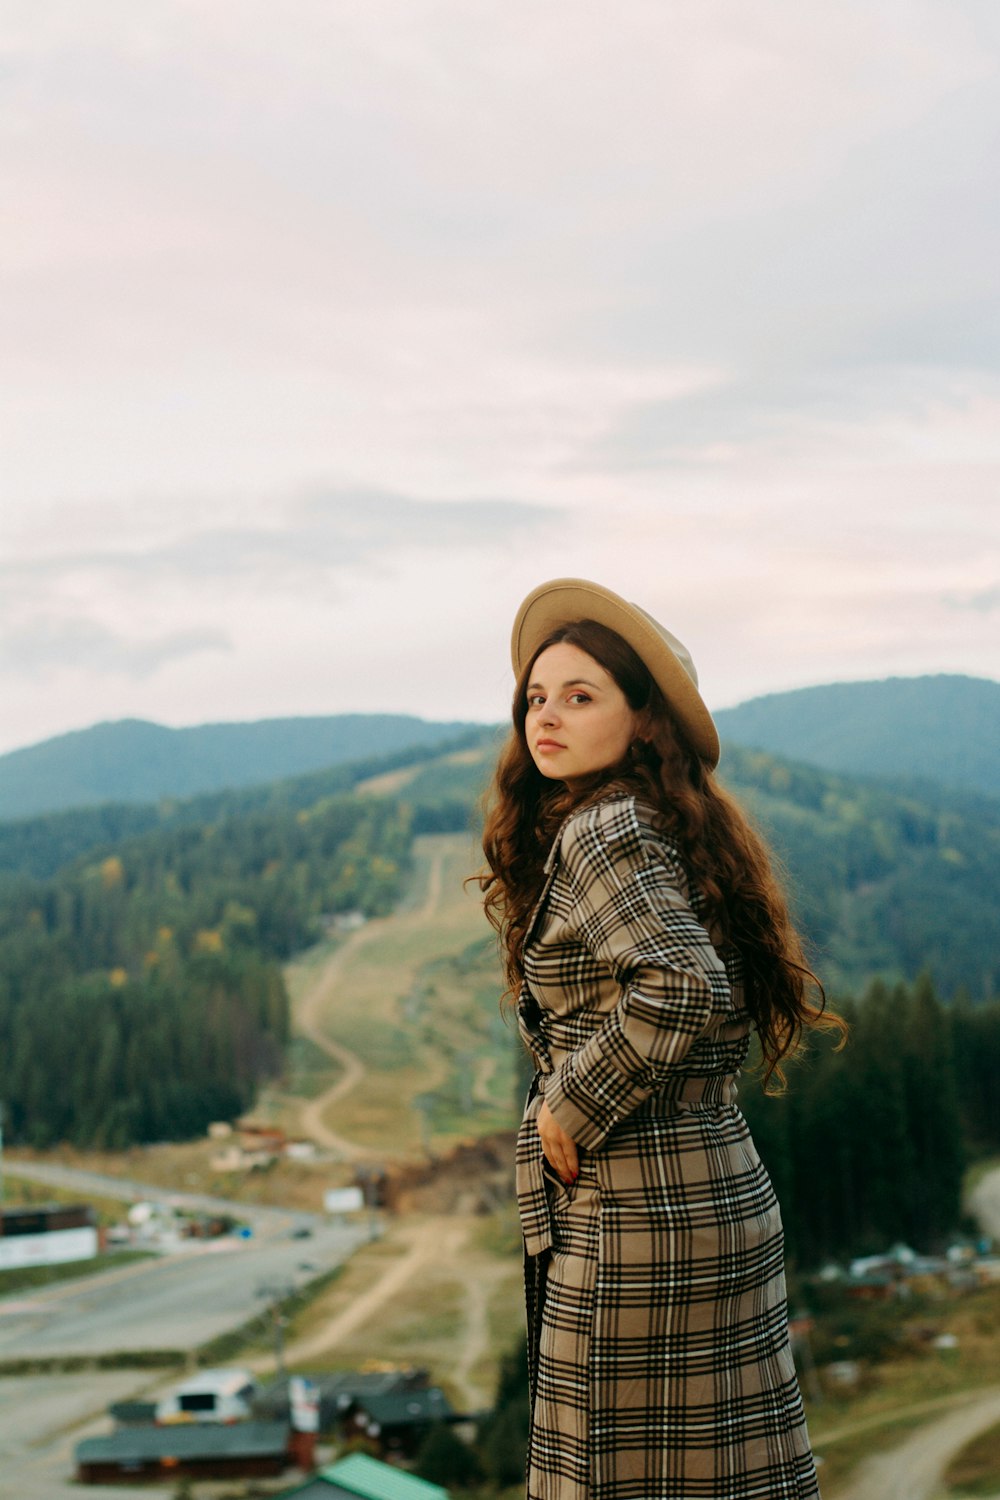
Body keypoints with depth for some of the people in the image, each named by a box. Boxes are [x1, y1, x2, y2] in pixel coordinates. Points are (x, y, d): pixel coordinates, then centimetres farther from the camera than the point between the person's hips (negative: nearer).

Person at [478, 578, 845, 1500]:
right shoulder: (670, 827, 14)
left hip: (641, 1214, -9)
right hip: (719, 1191, 9)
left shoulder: (602, 830, -13)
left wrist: (569, 1110, -16)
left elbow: (684, 988, -28)